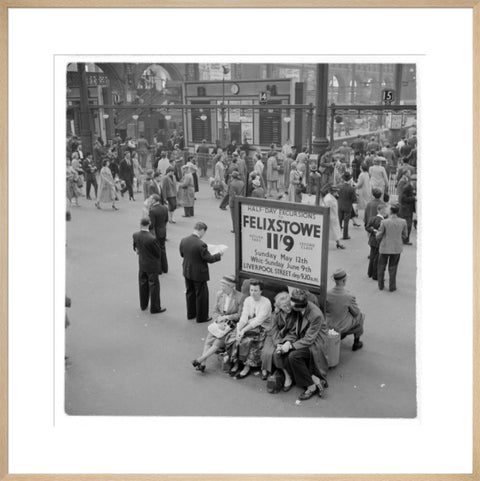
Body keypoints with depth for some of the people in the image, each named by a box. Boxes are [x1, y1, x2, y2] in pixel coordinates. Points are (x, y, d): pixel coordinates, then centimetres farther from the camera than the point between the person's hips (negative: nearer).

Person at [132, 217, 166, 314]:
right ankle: (155, 308, 19)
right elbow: (158, 253, -16)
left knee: (143, 284, 21)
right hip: (152, 266, -6)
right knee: (154, 286, 8)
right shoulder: (152, 239, -29)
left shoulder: (135, 235, -11)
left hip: (141, 264, 6)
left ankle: (143, 305, 36)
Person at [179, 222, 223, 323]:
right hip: (199, 273, -7)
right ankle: (202, 317, 22)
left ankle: (191, 314, 37)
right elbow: (209, 259, -21)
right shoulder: (201, 244, -28)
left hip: (187, 272, 7)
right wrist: (219, 254, -5)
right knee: (201, 295, 10)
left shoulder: (183, 240, -7)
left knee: (190, 292, 22)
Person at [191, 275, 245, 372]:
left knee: (218, 342, -23)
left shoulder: (240, 297, -10)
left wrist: (226, 317, -15)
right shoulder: (219, 294, 5)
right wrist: (219, 320, -11)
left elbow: (240, 315, -7)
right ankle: (203, 363, -21)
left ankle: (200, 359, -16)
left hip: (232, 324, -4)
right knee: (208, 339, -19)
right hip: (219, 323, 4)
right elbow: (215, 312, 9)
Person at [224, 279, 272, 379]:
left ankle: (247, 367, -15)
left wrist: (244, 330, -26)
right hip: (247, 325, 5)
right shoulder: (247, 300, 6)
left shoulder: (266, 303, -12)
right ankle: (236, 363, -7)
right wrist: (238, 329, -19)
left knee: (247, 340, -31)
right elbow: (244, 317, -1)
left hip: (261, 328, -5)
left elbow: (258, 321, -20)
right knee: (232, 337, -19)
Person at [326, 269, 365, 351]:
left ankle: (341, 334, 42)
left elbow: (326, 309, -4)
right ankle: (356, 343, 35)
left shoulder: (327, 294, -20)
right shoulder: (349, 296, -29)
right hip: (343, 326, -4)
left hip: (329, 324, 4)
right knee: (360, 316, 26)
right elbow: (356, 313, -12)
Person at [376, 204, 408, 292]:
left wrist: (377, 233, 12)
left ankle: (381, 285, 28)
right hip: (397, 248, 2)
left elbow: (378, 237, -11)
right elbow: (405, 235, 2)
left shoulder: (384, 222, -18)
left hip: (385, 248, -2)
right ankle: (392, 286, 23)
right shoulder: (403, 222, -10)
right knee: (392, 268, 18)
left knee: (381, 267, 19)